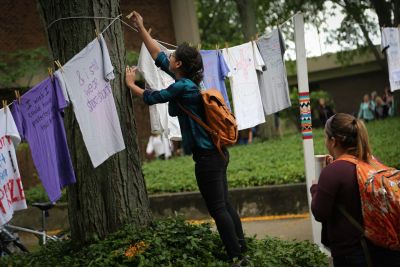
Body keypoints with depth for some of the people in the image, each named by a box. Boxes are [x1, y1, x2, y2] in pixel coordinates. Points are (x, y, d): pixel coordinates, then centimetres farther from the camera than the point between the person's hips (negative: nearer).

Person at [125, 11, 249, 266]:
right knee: (224, 205, 14)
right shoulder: (186, 80, 10)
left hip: (207, 157, -9)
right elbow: (158, 56, 20)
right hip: (217, 152, 9)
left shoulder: (183, 86, -15)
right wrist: (141, 28, 25)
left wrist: (131, 84, 14)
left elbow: (152, 97, -4)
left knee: (218, 209, -3)